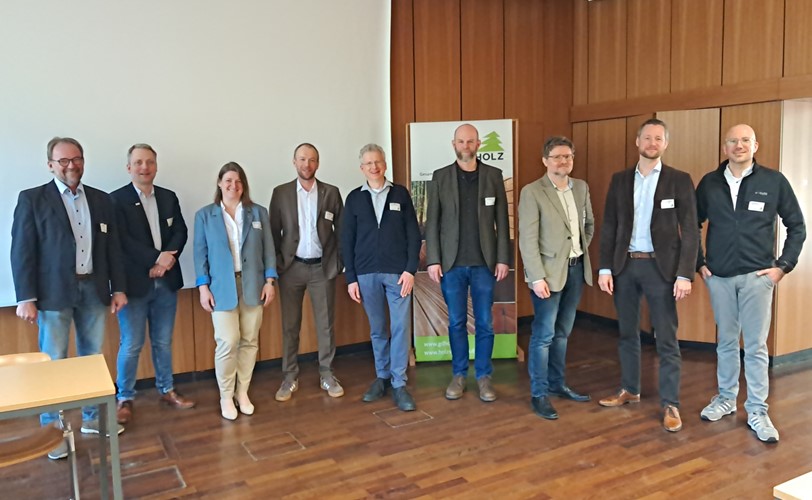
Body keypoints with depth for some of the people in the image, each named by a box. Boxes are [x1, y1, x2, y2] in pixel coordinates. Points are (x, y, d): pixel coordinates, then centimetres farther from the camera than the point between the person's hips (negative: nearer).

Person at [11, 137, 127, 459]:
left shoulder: (101, 200, 8)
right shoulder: (32, 199, -3)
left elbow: (113, 247, 10)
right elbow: (22, 251, -6)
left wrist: (118, 288, 7)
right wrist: (26, 298, -11)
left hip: (93, 289, 4)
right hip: (54, 292, -4)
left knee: (93, 357, 13)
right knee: (53, 362, 3)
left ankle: (92, 418, 28)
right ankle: (52, 429, 16)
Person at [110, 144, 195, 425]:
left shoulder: (169, 198, 10)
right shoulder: (117, 199, -5)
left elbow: (180, 232, 4)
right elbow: (122, 240, -14)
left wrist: (167, 259, -13)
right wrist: (156, 258, -20)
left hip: (166, 281, 4)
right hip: (135, 282, -4)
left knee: (163, 341, 14)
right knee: (131, 345, 1)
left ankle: (166, 390, 27)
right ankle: (125, 398, 15)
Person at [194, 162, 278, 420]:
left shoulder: (258, 212, 8)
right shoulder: (204, 215, 5)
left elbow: (268, 248, 7)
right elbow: (200, 253, 3)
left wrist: (270, 281, -1)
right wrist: (203, 287, -5)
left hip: (253, 285, 2)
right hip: (222, 287, -2)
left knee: (249, 341, 6)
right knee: (227, 343, -7)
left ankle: (242, 392, 20)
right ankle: (226, 397, 10)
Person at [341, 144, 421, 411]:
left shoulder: (400, 194, 4)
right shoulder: (354, 198, 6)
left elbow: (414, 234, 2)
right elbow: (347, 240, 5)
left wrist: (410, 269, -7)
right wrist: (351, 278, 0)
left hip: (398, 272, -1)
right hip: (367, 273, 1)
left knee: (400, 327, -1)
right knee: (377, 329, 11)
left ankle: (399, 384, 8)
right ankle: (382, 377, 25)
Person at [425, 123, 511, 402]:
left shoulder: (493, 175, 3)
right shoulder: (440, 177, 3)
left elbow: (502, 221, 3)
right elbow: (432, 222, 1)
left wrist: (503, 259, -2)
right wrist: (433, 260, -5)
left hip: (484, 263, 0)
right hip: (451, 263, 0)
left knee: (484, 323, 6)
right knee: (456, 322, 8)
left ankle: (484, 376, 19)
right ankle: (459, 374, 22)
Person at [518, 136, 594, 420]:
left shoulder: (581, 187, 8)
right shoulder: (532, 192, -11)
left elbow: (589, 223, 23)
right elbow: (527, 240, -15)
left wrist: (583, 250, 13)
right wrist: (537, 277, -19)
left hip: (576, 269, 6)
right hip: (550, 271, -6)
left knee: (562, 332, 16)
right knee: (544, 335, -1)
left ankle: (557, 384, 29)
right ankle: (539, 394, 11)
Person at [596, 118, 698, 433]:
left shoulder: (679, 181, -1)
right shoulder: (620, 180, 7)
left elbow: (690, 231, -5)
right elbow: (608, 227, 6)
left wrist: (685, 275, -12)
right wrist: (605, 268, -1)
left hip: (660, 267, -3)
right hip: (624, 265, 3)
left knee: (666, 340, 1)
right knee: (627, 333, 14)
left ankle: (670, 404, 10)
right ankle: (629, 390, 29)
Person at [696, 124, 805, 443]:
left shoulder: (774, 181, -2)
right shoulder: (709, 183, 3)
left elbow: (797, 226, 4)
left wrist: (783, 265, -2)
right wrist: (698, 263, 6)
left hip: (757, 276, -2)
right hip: (718, 276, 2)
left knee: (756, 346, 1)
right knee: (725, 342, 12)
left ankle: (757, 411, 11)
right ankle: (726, 398, 26)